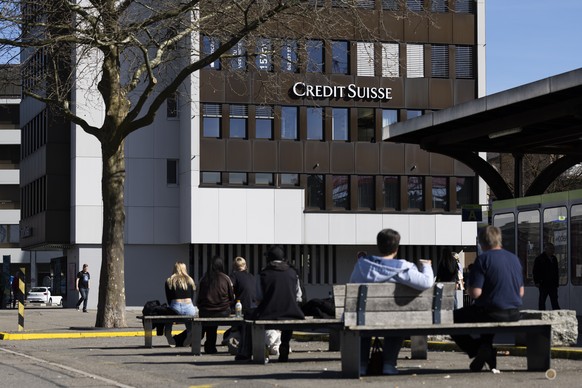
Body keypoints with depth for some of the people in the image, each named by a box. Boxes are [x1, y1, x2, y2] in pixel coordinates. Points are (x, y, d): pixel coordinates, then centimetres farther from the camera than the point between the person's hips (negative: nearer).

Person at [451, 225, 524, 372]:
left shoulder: (483, 259, -12)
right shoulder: (514, 258, 9)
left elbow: (475, 293, -18)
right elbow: (521, 292, 14)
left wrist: (468, 287, 4)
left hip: (492, 313, -7)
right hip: (514, 315, 7)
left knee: (455, 318, 14)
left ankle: (479, 350, -1)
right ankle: (487, 351, 21)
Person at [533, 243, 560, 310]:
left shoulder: (554, 258, 15)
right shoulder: (539, 259, -4)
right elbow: (535, 271, -6)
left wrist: (557, 282, 15)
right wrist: (537, 282, -12)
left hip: (553, 284, 6)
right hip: (543, 284, -6)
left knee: (554, 301, 4)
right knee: (542, 300, 0)